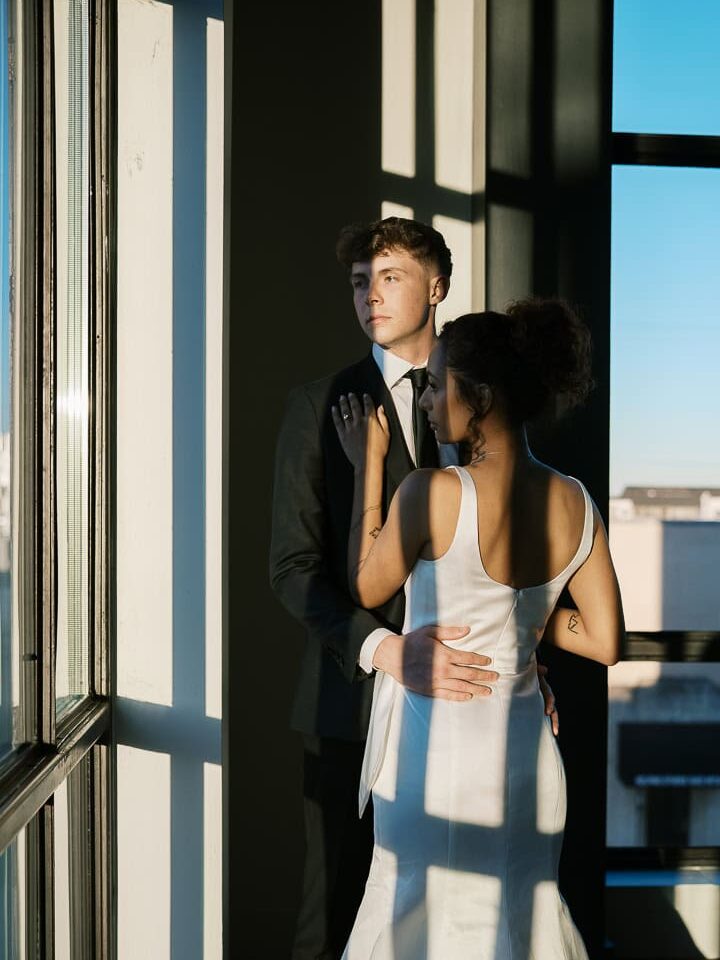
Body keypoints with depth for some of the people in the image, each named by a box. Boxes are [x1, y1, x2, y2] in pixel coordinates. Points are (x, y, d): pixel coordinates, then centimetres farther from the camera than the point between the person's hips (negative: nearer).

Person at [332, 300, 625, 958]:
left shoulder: (433, 494, -22)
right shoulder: (577, 503, -5)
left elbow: (366, 589, -4)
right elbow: (605, 643, 0)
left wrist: (368, 465, 0)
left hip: (438, 746, -5)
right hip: (524, 749, 5)